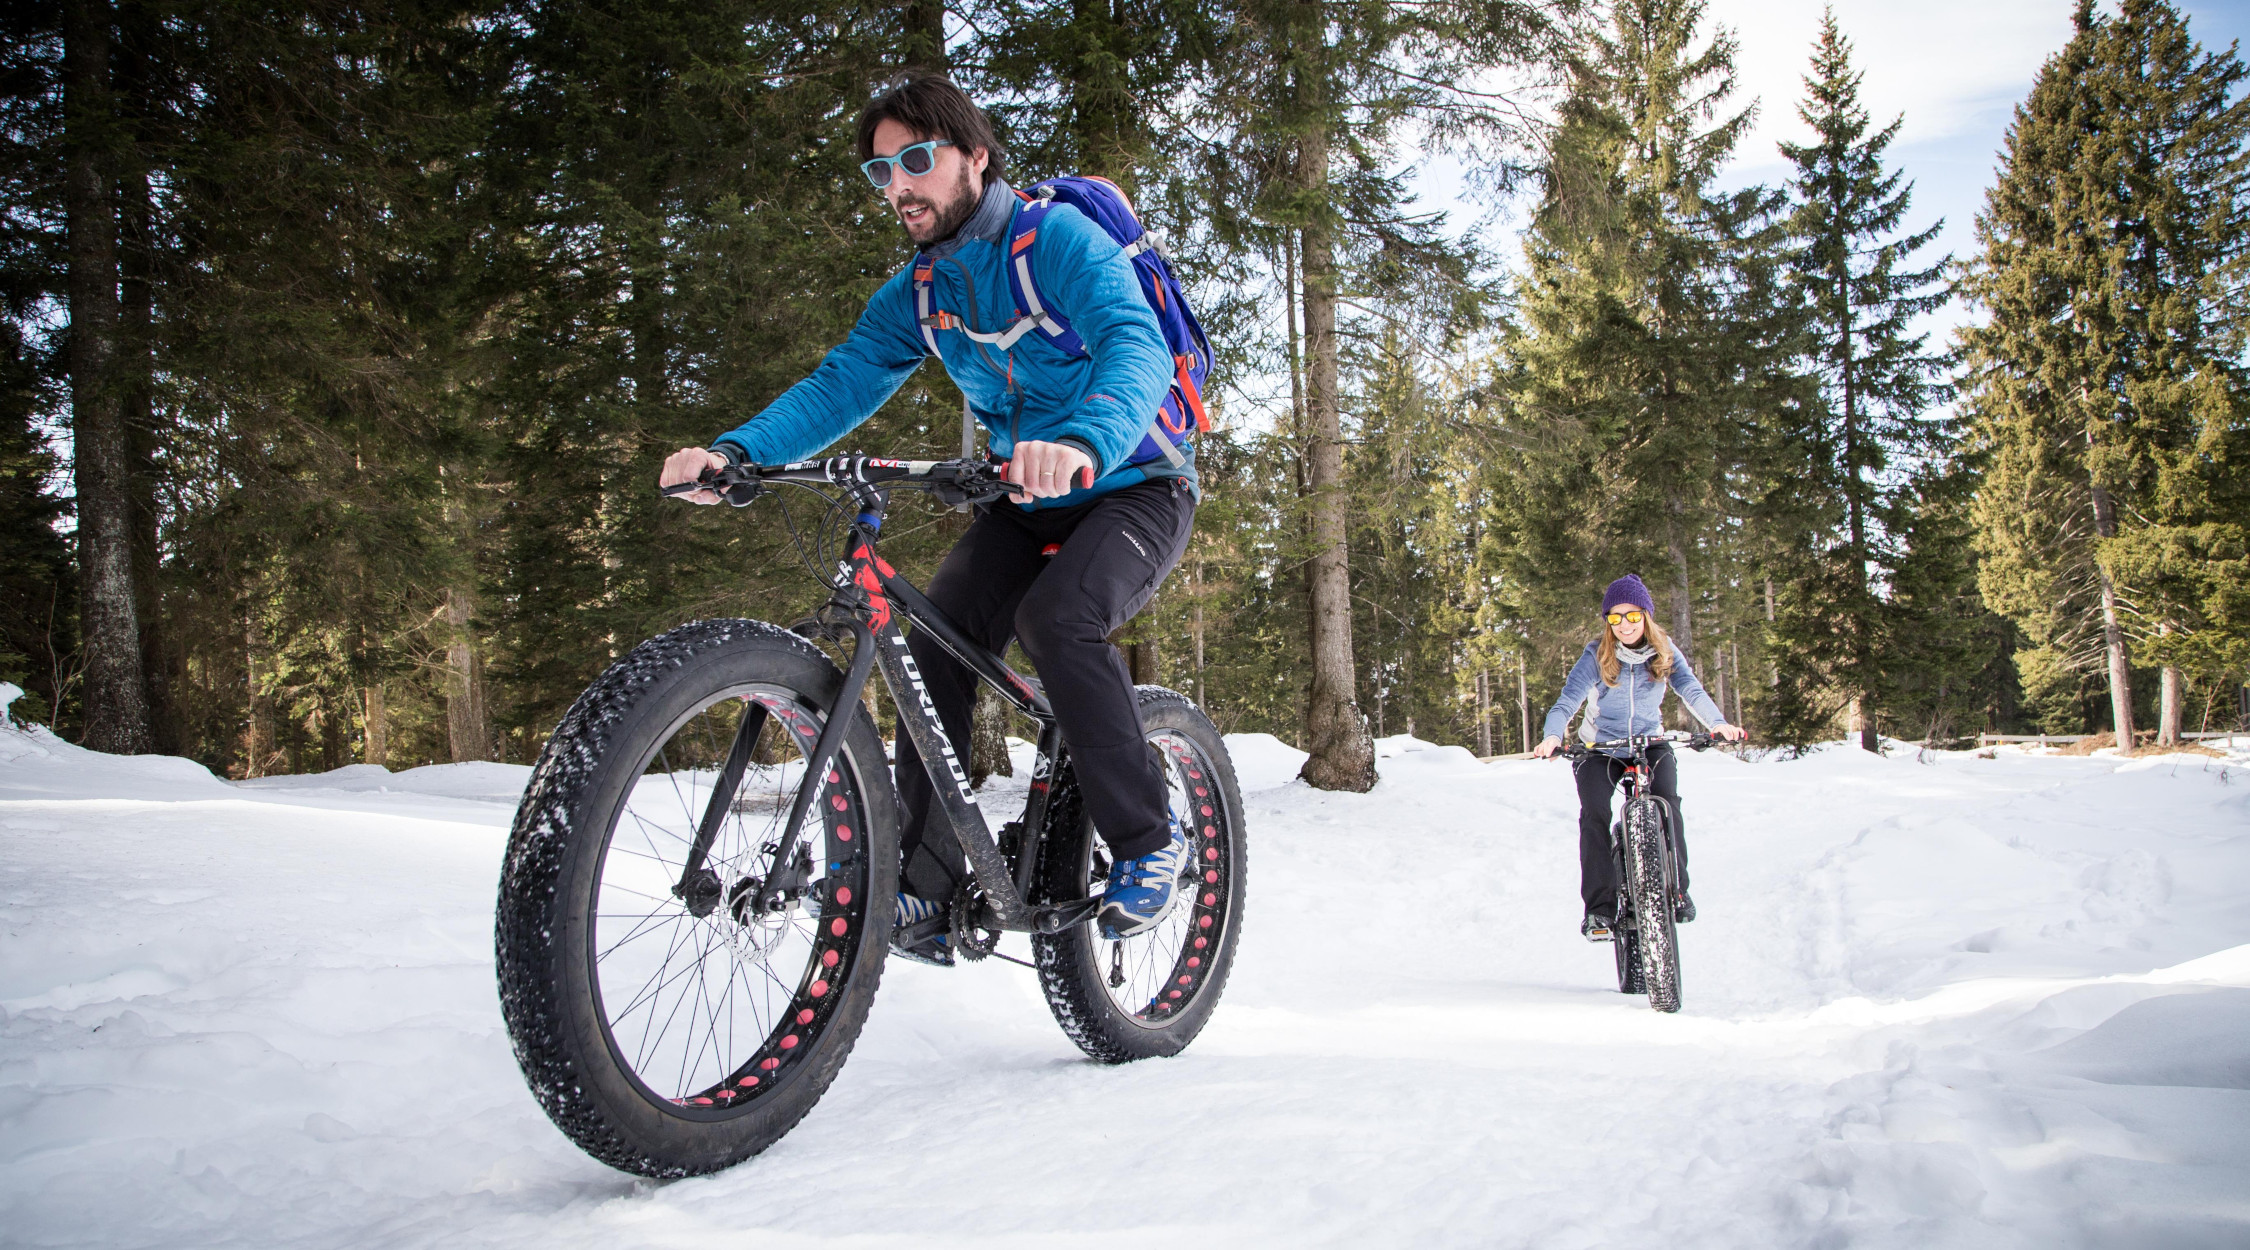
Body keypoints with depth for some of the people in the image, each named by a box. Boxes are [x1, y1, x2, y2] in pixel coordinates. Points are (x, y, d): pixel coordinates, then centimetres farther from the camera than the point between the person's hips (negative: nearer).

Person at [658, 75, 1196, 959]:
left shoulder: (1061, 239, -19)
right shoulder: (917, 292, 2)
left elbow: (1137, 346, -36)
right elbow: (841, 383, -7)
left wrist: (1081, 441, -57)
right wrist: (734, 450, -25)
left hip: (1134, 485, -6)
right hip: (1026, 502, 6)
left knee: (1056, 617, -32)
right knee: (935, 643, -15)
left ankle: (1147, 843, -16)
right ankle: (924, 884, -9)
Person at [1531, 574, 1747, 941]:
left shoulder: (1664, 650, -4)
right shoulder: (1596, 654, -11)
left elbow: (1691, 689, -17)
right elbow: (1568, 699, -20)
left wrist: (1717, 723, -37)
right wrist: (1553, 737, -40)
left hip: (1651, 743, 1)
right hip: (1602, 747, -1)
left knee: (1666, 801, -25)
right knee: (1594, 813, -23)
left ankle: (1675, 889, -8)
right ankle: (1600, 906, -16)